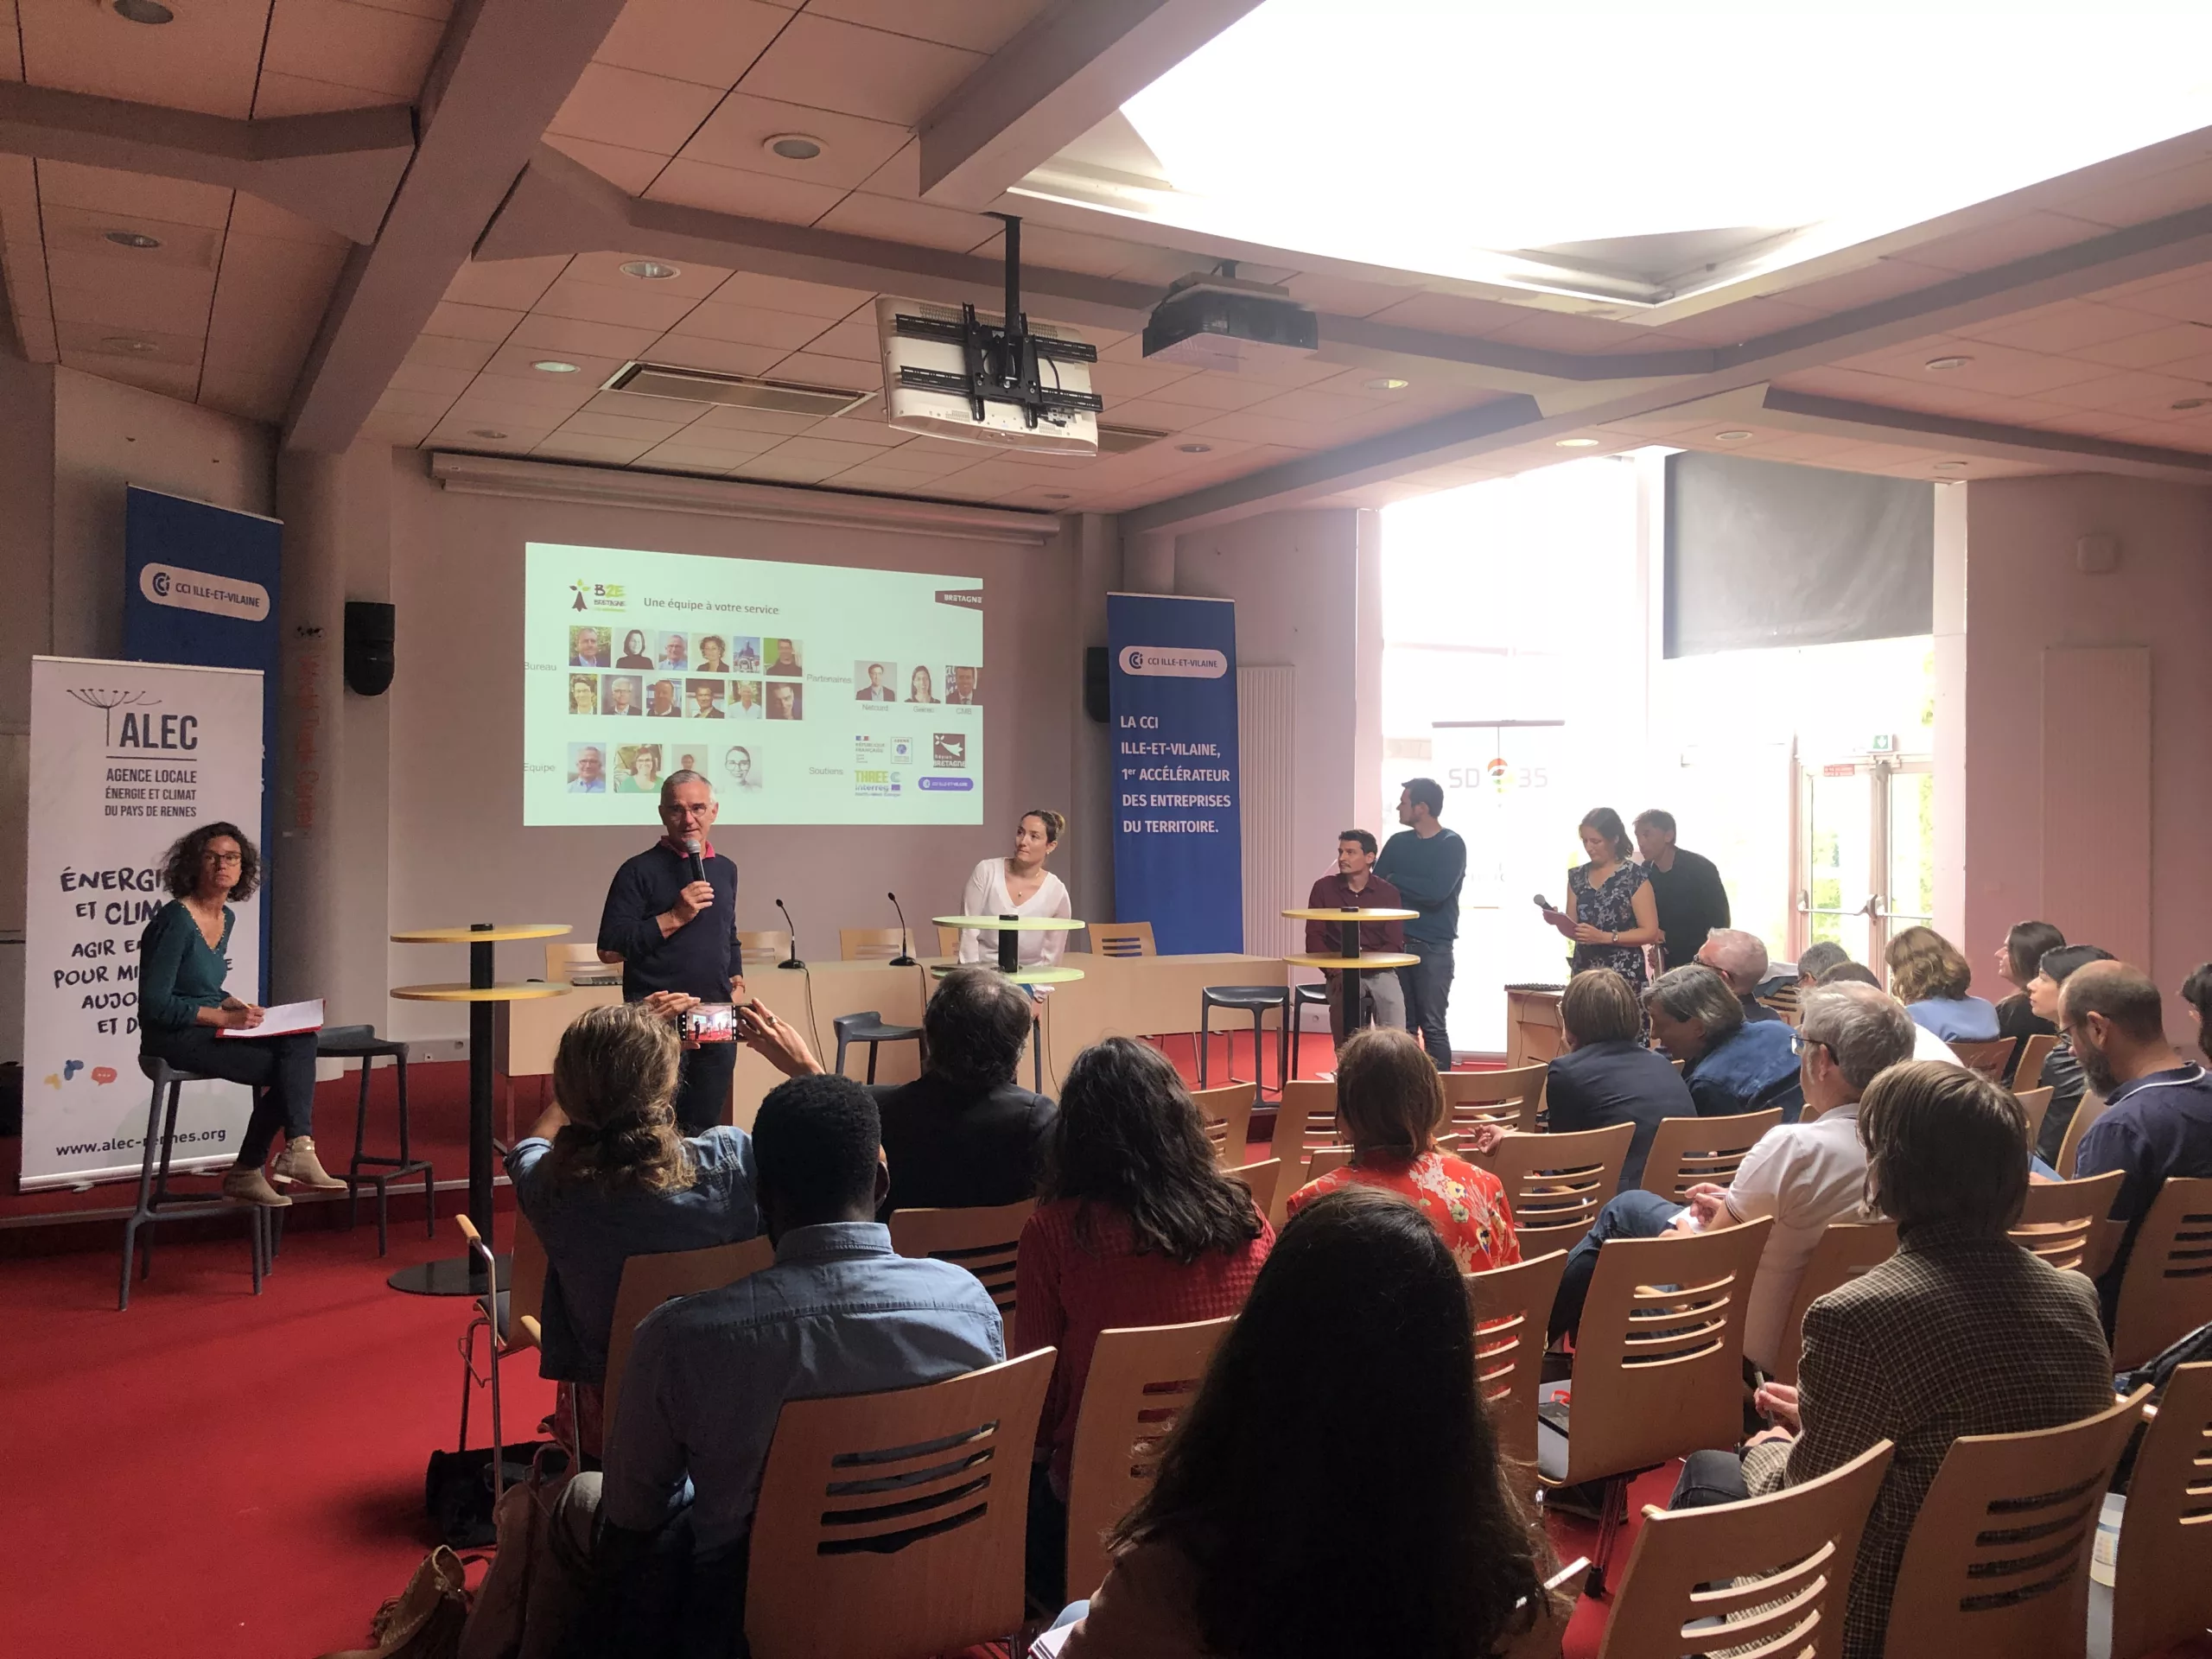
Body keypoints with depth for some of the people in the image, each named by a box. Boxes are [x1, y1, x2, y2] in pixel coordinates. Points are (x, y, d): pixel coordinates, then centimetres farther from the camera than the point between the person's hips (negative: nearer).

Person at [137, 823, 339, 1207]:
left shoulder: (226, 918, 12)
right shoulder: (175, 921, -15)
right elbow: (154, 1004, -18)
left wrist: (237, 1006, 5)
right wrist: (224, 1018, -19)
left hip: (208, 1030, 8)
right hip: (174, 1039, -8)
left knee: (301, 1042, -16)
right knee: (290, 1067, -21)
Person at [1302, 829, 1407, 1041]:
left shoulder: (1388, 893, 4)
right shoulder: (1324, 888, 4)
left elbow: (1395, 944, -1)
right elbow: (1314, 938, 1)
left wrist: (1366, 961, -19)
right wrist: (1332, 968, -17)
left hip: (1380, 971, 0)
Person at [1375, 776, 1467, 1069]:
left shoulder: (1452, 845, -4)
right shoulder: (1397, 843, 11)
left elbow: (1437, 892, -17)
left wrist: (1395, 881, -6)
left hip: (1434, 947, -5)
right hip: (1397, 943, 5)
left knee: (1432, 1026, -4)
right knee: (1402, 1025, 7)